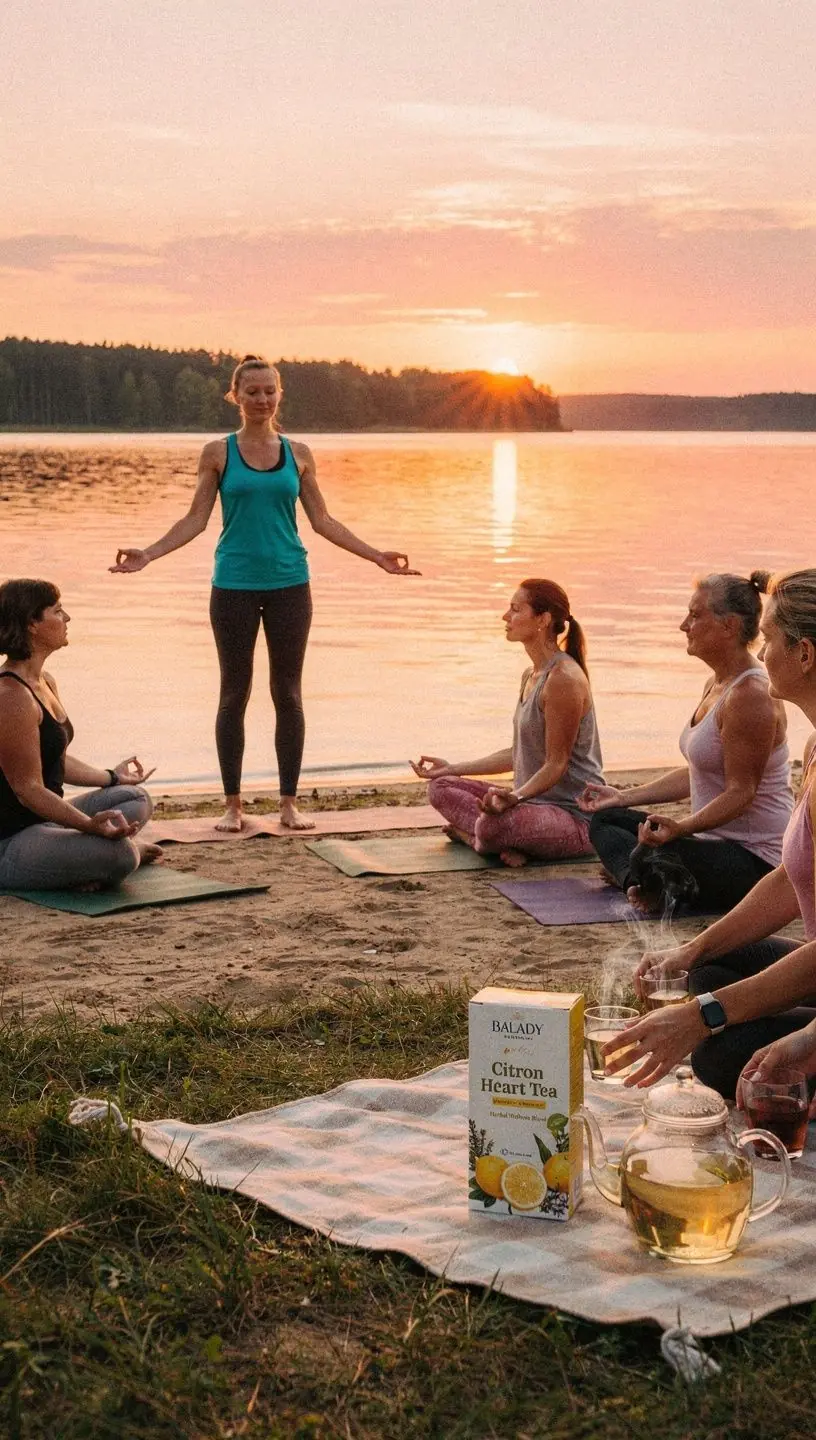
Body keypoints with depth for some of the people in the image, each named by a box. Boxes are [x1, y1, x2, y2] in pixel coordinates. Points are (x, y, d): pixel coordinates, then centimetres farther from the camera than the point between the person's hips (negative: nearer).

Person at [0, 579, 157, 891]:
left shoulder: (45, 682, 10)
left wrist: (112, 776, 34)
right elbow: (29, 789, -23)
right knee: (118, 854, -31)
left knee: (136, 799, 16)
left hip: (41, 820, 11)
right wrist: (90, 825, -34)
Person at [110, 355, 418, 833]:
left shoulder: (298, 453, 7)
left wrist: (376, 555, 7)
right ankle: (234, 805, 12)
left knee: (288, 692, 4)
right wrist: (147, 555, -10)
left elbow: (323, 521, 11)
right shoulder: (218, 453, 2)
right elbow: (196, 519, 2)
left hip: (289, 583, 2)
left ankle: (290, 803, 11)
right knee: (235, 693, 4)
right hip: (235, 586, -1)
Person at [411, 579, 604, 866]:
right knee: (441, 788, 7)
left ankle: (469, 834, -4)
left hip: (575, 814, -10)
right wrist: (454, 769, 18)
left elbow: (556, 764, -19)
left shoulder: (564, 679, -19)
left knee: (495, 824, -38)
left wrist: (515, 796, -36)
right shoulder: (530, 676, 13)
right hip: (534, 800, 10)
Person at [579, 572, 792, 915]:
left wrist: (680, 828, -37)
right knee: (604, 819, 15)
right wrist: (624, 797, 18)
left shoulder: (751, 697, -21)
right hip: (719, 840, 11)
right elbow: (695, 772, 19)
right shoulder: (716, 684, 11)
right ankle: (654, 882, -10)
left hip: (755, 858, -11)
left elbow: (740, 793, -23)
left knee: (647, 854, -39)